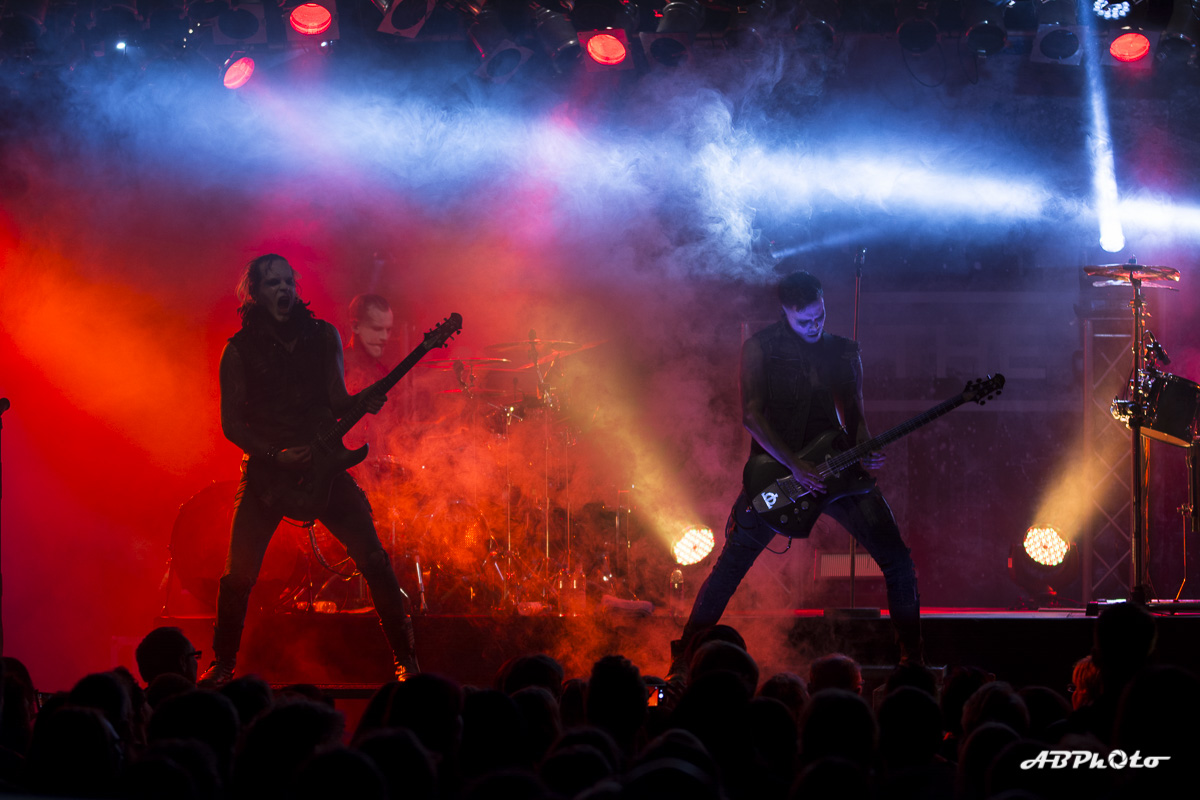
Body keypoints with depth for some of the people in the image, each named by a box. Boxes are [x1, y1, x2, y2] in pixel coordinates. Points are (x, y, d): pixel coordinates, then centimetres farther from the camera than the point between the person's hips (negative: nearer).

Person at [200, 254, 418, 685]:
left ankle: (406, 660, -1)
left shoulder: (323, 336, 8)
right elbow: (231, 422, -2)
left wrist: (361, 402, -15)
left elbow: (338, 401, 8)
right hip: (265, 471, -1)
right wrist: (275, 455, -14)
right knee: (239, 574, -8)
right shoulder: (241, 349, 0)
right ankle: (222, 664, 12)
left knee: (374, 559, -10)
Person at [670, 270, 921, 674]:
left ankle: (911, 656, 7)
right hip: (776, 467, -4)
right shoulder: (760, 348, -2)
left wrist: (864, 450, -9)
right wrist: (795, 465, -19)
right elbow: (752, 414, -10)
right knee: (730, 565, -7)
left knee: (898, 561, -4)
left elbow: (854, 415, 14)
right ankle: (685, 655, 4)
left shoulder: (845, 352, 11)